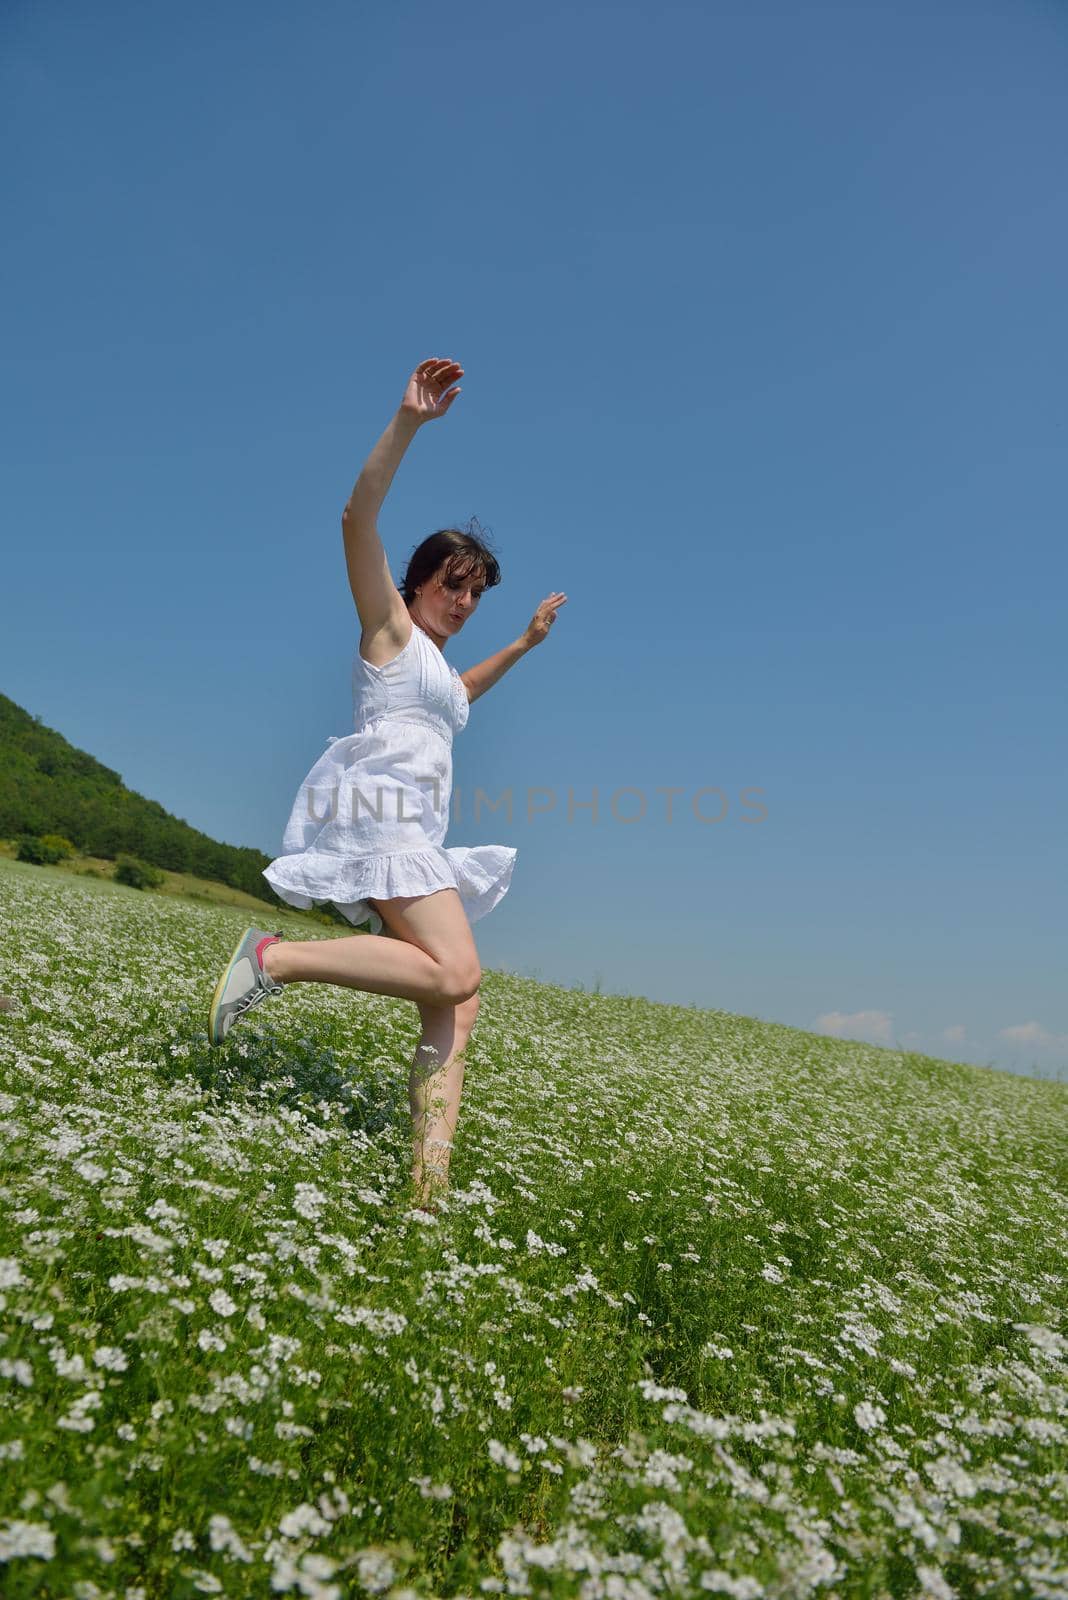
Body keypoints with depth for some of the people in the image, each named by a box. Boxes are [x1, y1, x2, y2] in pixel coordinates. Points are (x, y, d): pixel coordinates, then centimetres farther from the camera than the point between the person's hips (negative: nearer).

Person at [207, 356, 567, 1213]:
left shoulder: (433, 657, 30)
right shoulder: (390, 626, 8)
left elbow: (457, 695, 55)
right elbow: (358, 518, -7)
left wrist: (525, 643, 51)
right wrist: (408, 422, -14)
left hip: (418, 840, 9)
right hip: (378, 813, -9)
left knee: (456, 1011, -4)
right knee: (456, 973, -28)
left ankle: (429, 1192, -8)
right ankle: (275, 957, -19)